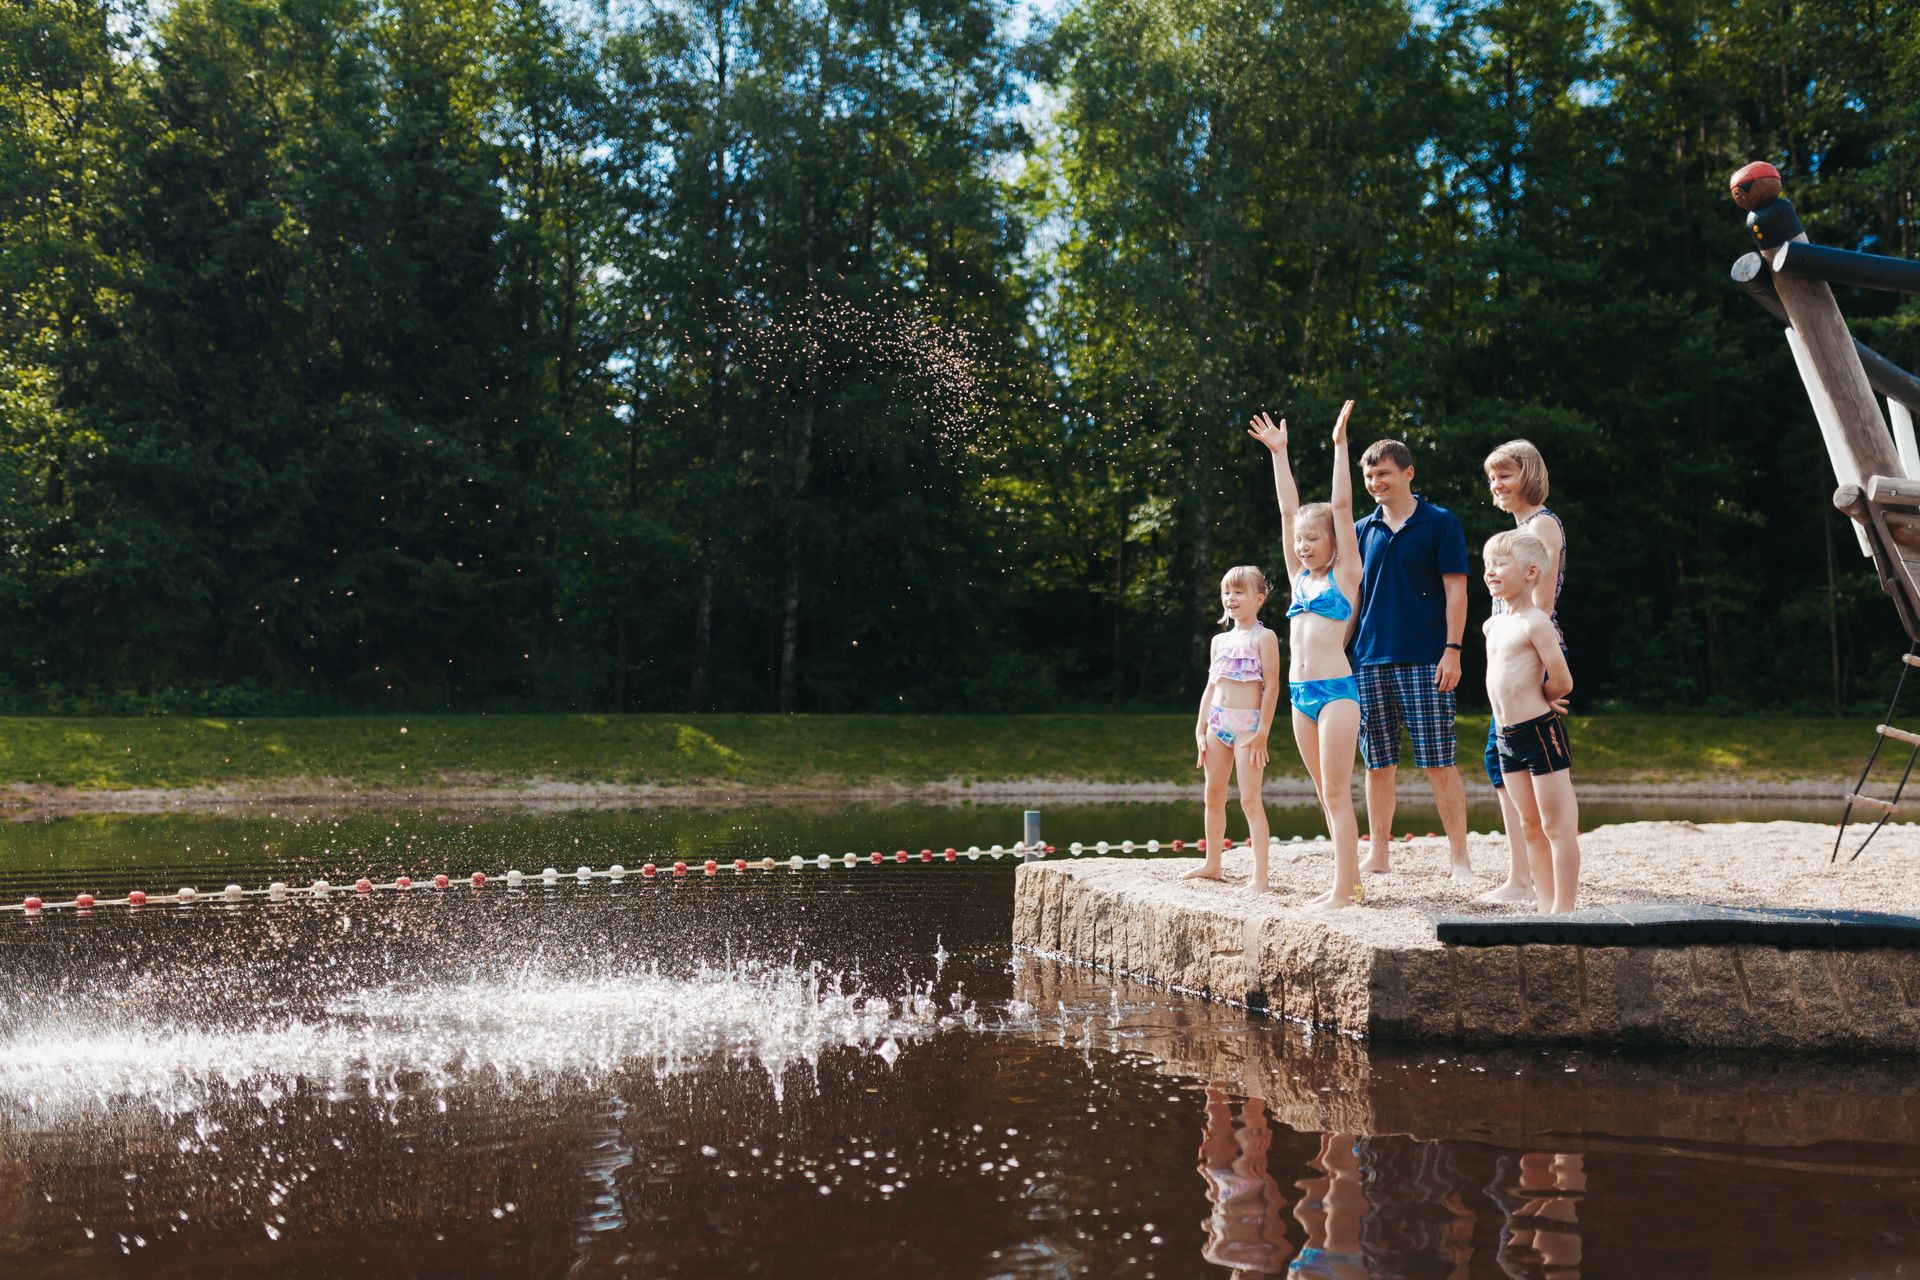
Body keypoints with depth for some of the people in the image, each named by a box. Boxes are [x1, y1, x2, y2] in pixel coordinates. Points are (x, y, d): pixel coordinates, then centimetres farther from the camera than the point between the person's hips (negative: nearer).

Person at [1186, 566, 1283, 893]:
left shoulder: (1263, 638, -4)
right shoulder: (1220, 640, 15)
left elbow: (1271, 687, -10)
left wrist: (1262, 733, -15)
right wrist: (1200, 731, 11)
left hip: (1248, 724, -7)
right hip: (1217, 722, 7)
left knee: (1250, 799, -10)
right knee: (1213, 797, 13)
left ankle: (1260, 877, -8)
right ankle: (1212, 864, 27)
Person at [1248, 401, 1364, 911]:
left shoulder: (1345, 575, -1)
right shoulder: (1300, 577, 14)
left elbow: (1342, 507, -7)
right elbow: (1288, 510, 15)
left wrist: (1340, 444, -7)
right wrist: (1278, 453, 16)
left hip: (1336, 691, -7)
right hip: (1300, 693, 7)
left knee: (1337, 794, -7)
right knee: (1327, 795, 10)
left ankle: (1343, 891, -5)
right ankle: (1348, 880, 18)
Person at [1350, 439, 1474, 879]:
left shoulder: (1440, 523, 1)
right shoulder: (1363, 531, 13)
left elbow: (1455, 590, -3)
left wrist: (1452, 650, -11)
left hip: (1424, 662, -4)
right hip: (1370, 662, 4)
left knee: (1439, 763, -4)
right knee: (1377, 765, 7)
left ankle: (1460, 859, 2)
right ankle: (1378, 856, 15)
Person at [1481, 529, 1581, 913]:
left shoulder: (1535, 622, -13)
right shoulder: (1493, 625, 12)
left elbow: (1562, 682, -15)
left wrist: (1533, 700, 2)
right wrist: (1518, 703, 11)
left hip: (1540, 732, -9)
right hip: (1507, 737, 9)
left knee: (1558, 826, -2)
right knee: (1530, 827, 13)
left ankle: (1563, 910, 2)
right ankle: (1547, 908, 21)